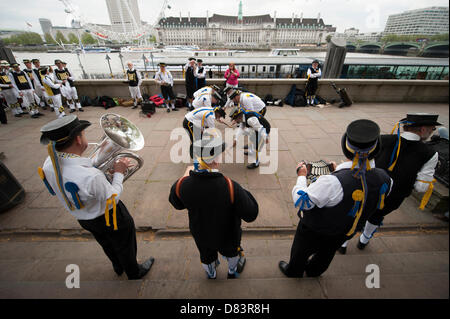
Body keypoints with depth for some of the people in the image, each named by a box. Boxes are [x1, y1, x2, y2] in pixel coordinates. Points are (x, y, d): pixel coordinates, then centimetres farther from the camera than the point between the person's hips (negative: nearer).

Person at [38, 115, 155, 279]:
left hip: (83, 219, 7)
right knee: (125, 247, 23)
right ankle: (134, 273, 50)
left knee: (107, 246, 33)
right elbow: (112, 200, -26)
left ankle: (118, 268, 61)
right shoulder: (91, 176, -43)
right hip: (108, 219, -7)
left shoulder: (49, 164, -19)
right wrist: (118, 173, -17)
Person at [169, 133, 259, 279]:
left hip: (200, 235, 3)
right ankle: (232, 272, 66)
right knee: (232, 252, 34)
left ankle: (211, 275, 67)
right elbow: (251, 215, -28)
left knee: (206, 257, 35)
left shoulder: (182, 184, -30)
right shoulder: (231, 187, -41)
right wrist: (243, 192, -13)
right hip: (227, 237, -2)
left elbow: (176, 204, -6)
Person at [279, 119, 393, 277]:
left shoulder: (332, 182, -44)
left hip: (314, 232, -5)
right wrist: (340, 171, 3)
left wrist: (301, 176, -17)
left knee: (301, 252, 27)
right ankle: (313, 271, 64)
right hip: (344, 233, 6)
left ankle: (293, 272, 55)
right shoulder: (383, 178, -24)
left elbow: (301, 201, -32)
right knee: (326, 253, 35)